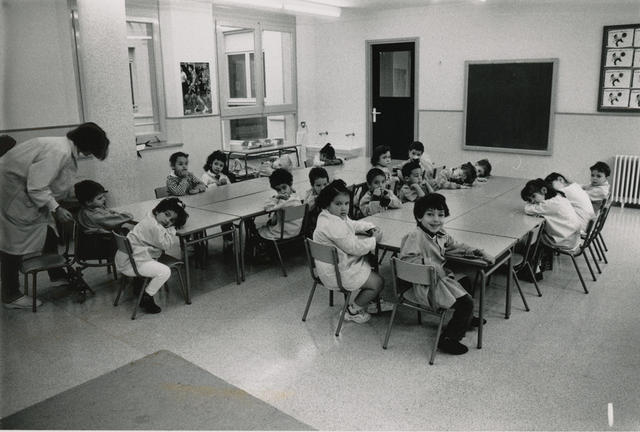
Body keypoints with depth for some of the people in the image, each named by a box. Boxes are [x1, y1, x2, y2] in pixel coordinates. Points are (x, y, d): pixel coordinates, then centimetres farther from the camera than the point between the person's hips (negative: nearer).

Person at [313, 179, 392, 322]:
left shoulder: (338, 216, 4)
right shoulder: (332, 225, -30)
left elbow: (353, 225, 22)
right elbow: (354, 247, -28)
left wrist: (371, 227, 4)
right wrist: (374, 239, -14)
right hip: (337, 273, -11)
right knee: (378, 282, -3)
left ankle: (372, 302, 36)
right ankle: (352, 311, 11)